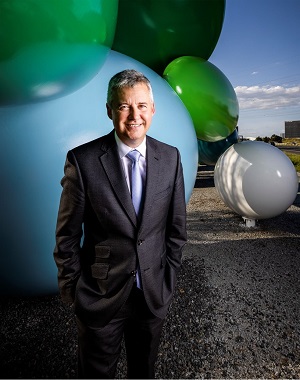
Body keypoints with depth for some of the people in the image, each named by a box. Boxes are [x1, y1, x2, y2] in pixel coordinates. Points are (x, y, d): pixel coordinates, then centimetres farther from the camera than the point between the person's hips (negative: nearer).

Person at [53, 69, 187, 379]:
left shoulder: (170, 157, -6)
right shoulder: (82, 160, -16)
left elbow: (176, 225, 2)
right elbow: (67, 234, -8)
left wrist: (169, 277, 3)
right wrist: (72, 289, -3)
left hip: (154, 293, 3)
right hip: (100, 295, -2)